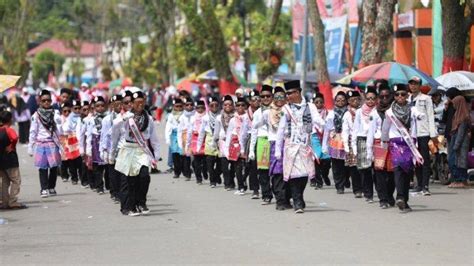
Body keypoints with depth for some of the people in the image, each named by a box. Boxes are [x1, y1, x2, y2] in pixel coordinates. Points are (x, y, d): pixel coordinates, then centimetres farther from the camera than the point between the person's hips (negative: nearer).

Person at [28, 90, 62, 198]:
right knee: (43, 167, -3)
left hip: (53, 144, 1)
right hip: (40, 144, -1)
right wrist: (30, 147, 1)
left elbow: (59, 130, 0)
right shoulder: (36, 116, 2)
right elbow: (33, 132, 2)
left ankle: (51, 187, 15)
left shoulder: (55, 114, 5)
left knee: (54, 167, 2)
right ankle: (44, 189, 0)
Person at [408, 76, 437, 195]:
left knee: (425, 160, -6)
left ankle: (425, 186, -9)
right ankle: (419, 184, 14)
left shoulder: (426, 99, 2)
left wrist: (433, 134, -8)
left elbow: (431, 117, -1)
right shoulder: (407, 100, 14)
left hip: (424, 133, -4)